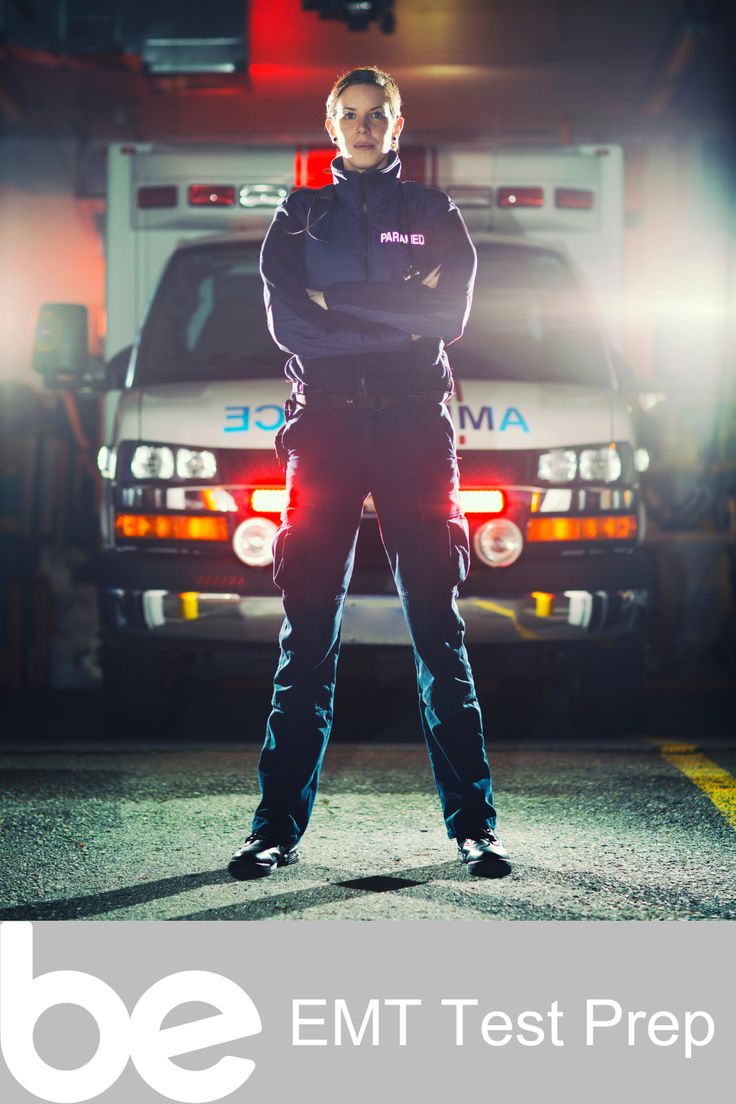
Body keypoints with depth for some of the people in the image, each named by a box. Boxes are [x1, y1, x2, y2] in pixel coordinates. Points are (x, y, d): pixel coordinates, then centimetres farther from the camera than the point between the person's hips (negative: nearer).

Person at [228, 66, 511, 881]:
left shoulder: (432, 214, 14)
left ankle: (472, 822, -2)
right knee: (306, 632, -3)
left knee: (438, 629, -4)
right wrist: (395, 318, -7)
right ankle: (279, 824, -2)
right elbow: (287, 323, -1)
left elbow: (448, 315, -3)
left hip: (415, 426, 0)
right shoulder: (300, 216, 15)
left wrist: (339, 311, -7)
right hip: (325, 425, 0)